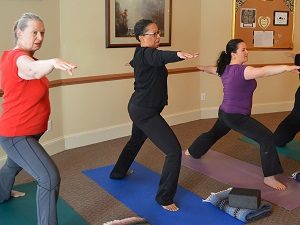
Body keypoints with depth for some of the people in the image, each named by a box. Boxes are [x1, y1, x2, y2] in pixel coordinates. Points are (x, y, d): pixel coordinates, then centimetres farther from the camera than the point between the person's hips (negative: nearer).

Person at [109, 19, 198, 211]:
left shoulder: (141, 54, 9)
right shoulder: (146, 54, -20)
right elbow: (161, 56, -45)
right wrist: (179, 54, -63)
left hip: (140, 108, 11)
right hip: (145, 112, -11)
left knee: (136, 141, 34)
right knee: (174, 151, -14)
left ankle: (118, 172, 58)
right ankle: (164, 198, -4)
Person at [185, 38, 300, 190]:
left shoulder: (225, 69, 4)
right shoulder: (241, 70, -24)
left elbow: (213, 69, 27)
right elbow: (262, 71, -42)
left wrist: (203, 68, 50)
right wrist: (287, 68, -54)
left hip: (225, 113, 10)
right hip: (237, 117, -10)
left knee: (214, 133, 34)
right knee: (267, 138, -12)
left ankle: (191, 151, 56)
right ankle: (269, 177, -9)